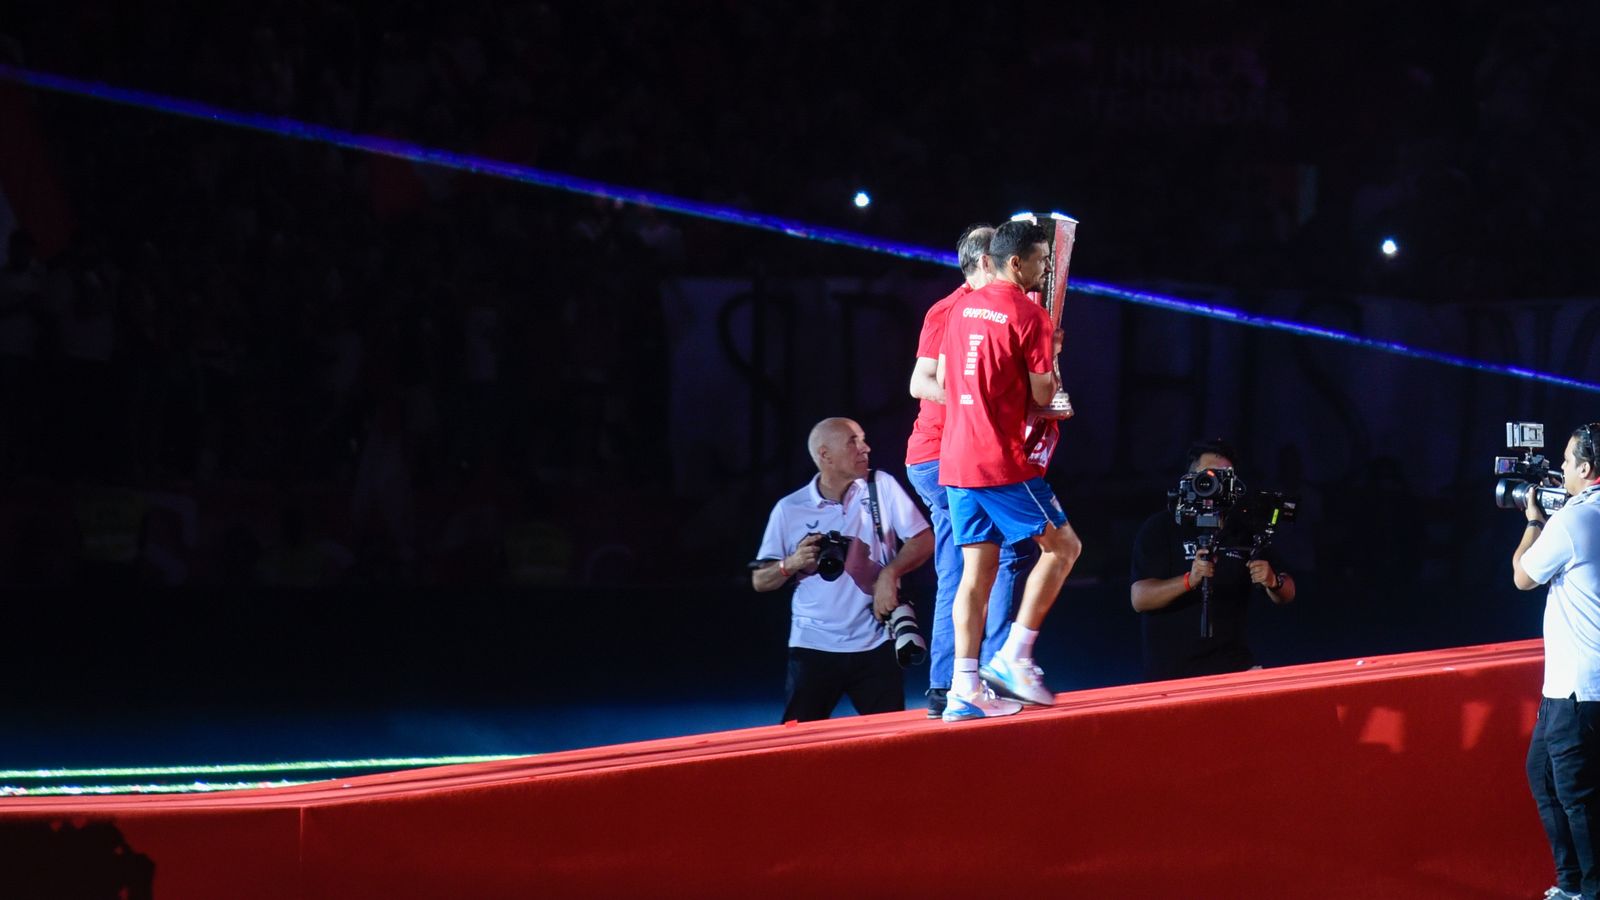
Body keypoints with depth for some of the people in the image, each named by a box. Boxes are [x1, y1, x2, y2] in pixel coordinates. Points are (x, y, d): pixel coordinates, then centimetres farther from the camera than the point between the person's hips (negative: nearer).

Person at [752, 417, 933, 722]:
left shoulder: (882, 487, 3)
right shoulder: (789, 510, 2)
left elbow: (924, 541, 2)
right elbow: (760, 580, 5)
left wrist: (889, 572, -15)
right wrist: (791, 565, -15)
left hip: (875, 643, 1)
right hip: (813, 647, -1)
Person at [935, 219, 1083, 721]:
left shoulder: (963, 308, 12)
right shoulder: (1028, 315, -9)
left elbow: (944, 379, 19)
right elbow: (1043, 394, -8)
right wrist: (1049, 360, 11)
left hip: (955, 457, 7)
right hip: (1003, 462, -7)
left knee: (978, 570, 8)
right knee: (1063, 546, 4)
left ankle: (966, 688, 1)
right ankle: (1013, 657, -4)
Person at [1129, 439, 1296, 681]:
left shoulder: (1243, 530, 11)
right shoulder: (1160, 528, -2)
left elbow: (1286, 594, 10)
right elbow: (1140, 599, -13)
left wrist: (1273, 582, -15)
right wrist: (1190, 581, -31)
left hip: (1234, 667, 3)